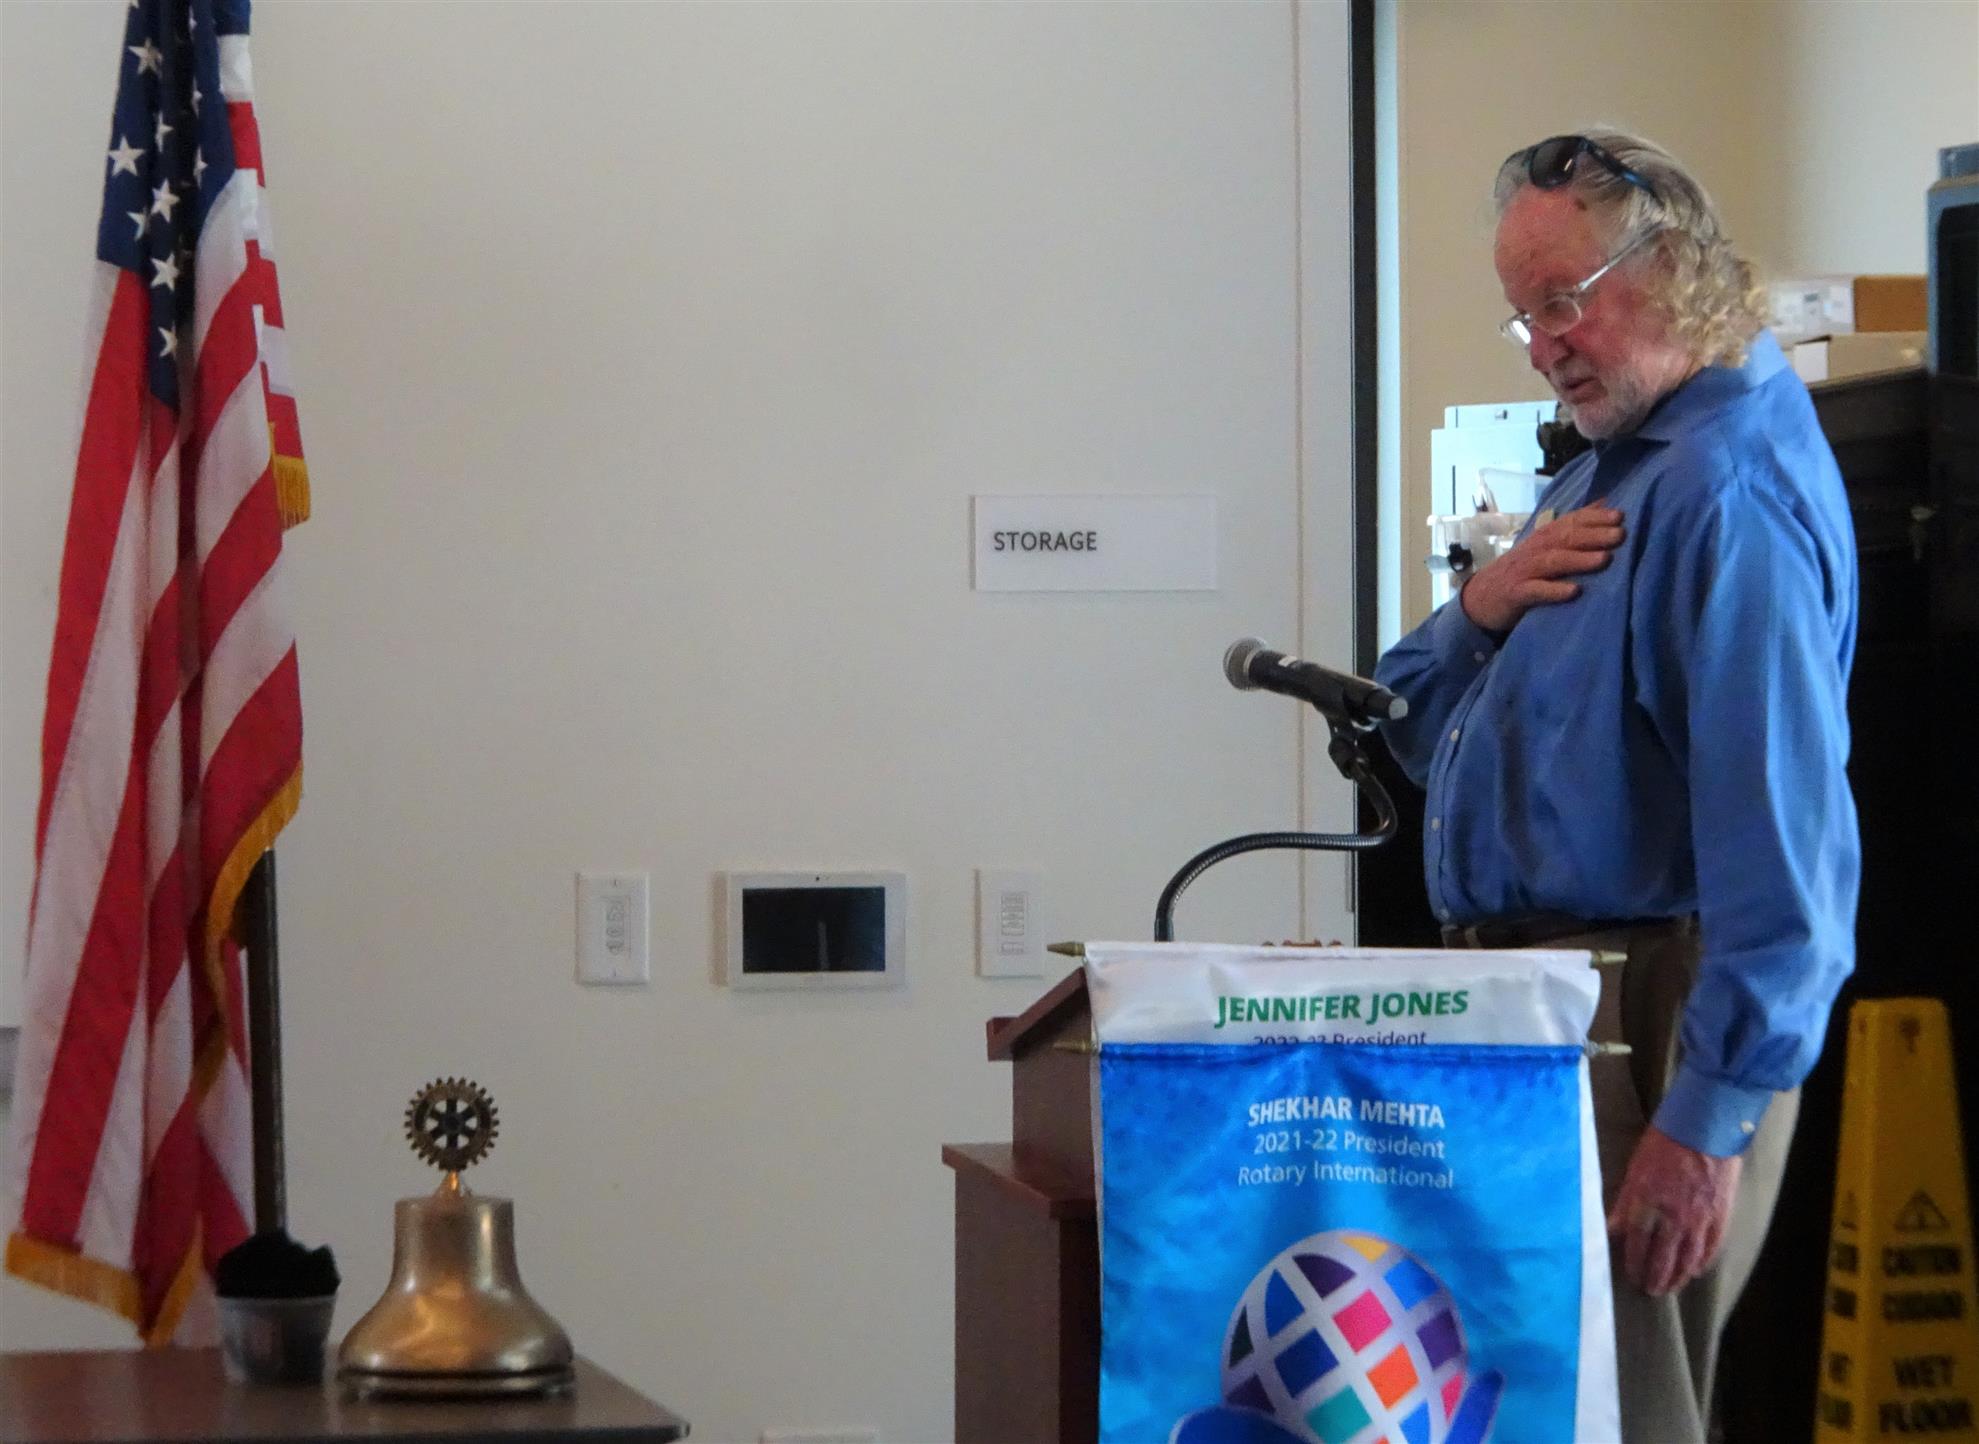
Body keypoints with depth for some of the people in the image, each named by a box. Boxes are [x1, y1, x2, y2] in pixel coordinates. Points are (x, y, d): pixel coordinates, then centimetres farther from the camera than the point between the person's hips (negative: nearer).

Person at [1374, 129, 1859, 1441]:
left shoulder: (1727, 486, -16)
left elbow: (1780, 826, -25)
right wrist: (1481, 613, -2)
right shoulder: (1606, 474, 17)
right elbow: (1419, 732, 20)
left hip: (1645, 1023, -10)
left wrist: (1711, 1121, -28)